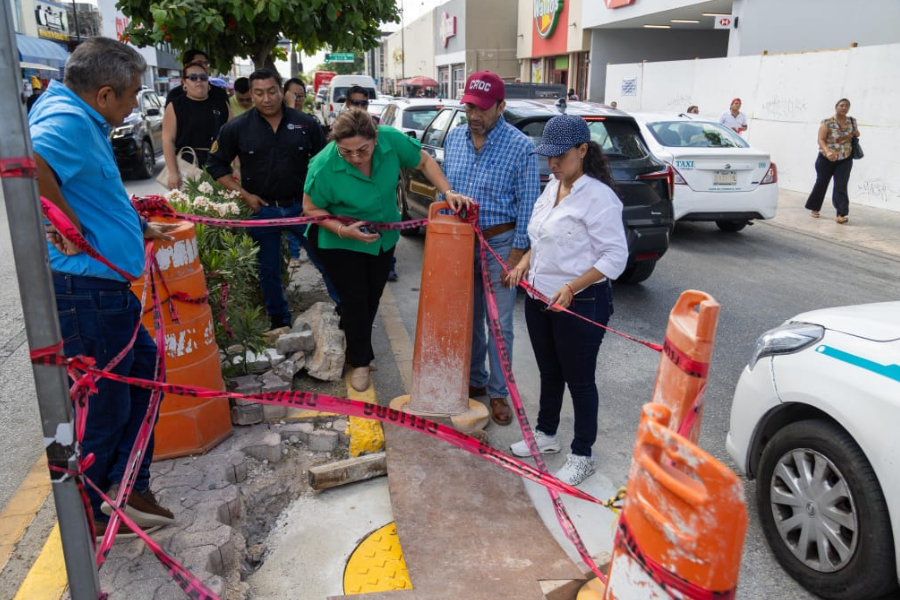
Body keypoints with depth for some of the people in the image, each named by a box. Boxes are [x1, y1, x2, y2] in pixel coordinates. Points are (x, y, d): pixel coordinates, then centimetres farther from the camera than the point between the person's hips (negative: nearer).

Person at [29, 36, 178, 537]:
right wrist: (70, 227, -27)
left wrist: (139, 228, 33)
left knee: (144, 365, 20)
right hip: (84, 287, -10)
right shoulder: (66, 120, -18)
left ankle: (126, 485, 30)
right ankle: (90, 517, 25)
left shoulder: (84, 120, 13)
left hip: (104, 288, 10)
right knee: (104, 406, 4)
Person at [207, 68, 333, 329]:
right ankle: (279, 322, 29)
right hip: (262, 209, 1)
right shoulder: (236, 128, -4)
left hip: (302, 206, 0)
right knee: (269, 271, 12)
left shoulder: (306, 123, -2)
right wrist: (244, 194, -6)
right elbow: (216, 164, 3)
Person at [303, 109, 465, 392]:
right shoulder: (324, 166, -31)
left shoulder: (391, 140, -27)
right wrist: (343, 230, -30)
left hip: (384, 237, 4)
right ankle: (360, 362, 21)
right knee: (355, 301, 1)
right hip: (342, 244, -4)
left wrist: (448, 192, -20)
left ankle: (356, 345, 42)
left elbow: (424, 161, -9)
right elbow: (311, 208, -16)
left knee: (372, 297, 18)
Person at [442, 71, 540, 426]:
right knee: (468, 319, 15)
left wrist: (516, 254, -12)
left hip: (499, 243, -5)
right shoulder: (454, 138, 5)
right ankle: (474, 381, 31)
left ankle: (498, 393, 16)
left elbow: (527, 205, -9)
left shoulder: (520, 146, -11)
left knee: (499, 324, 2)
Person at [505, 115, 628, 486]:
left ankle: (582, 456, 21)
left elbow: (616, 255, -18)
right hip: (539, 297, 8)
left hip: (580, 303, -8)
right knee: (549, 371, 21)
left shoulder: (598, 196, -17)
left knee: (579, 379, 5)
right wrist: (525, 262, 3)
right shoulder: (552, 187, 8)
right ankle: (546, 434, 40)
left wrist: (571, 288, -25)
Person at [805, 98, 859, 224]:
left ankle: (841, 214, -13)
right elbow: (821, 140, -18)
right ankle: (814, 208, 29)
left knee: (841, 187, -7)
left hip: (845, 160, 3)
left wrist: (856, 134, -4)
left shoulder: (852, 121, 5)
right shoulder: (827, 123, -11)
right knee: (821, 184, 10)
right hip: (826, 159, -2)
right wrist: (827, 152, -34)